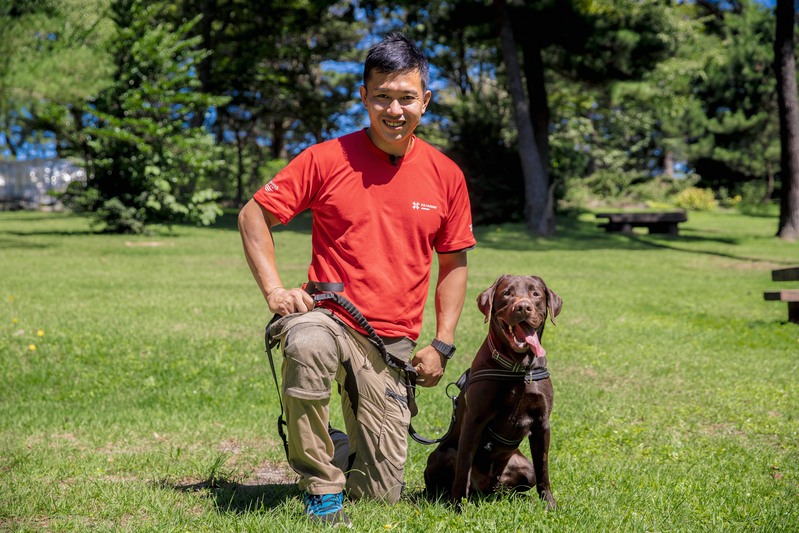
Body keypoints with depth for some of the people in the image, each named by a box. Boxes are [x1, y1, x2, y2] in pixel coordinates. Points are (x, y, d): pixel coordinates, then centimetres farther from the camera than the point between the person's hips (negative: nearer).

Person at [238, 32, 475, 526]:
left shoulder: (446, 175, 2)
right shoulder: (327, 159, -5)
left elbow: (454, 265, 12)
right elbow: (254, 214, 1)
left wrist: (442, 345, 4)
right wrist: (275, 290, -11)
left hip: (393, 346, 3)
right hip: (329, 317, -2)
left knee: (382, 493, 2)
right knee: (309, 346, -42)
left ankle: (340, 450, 39)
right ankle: (321, 484, -19)